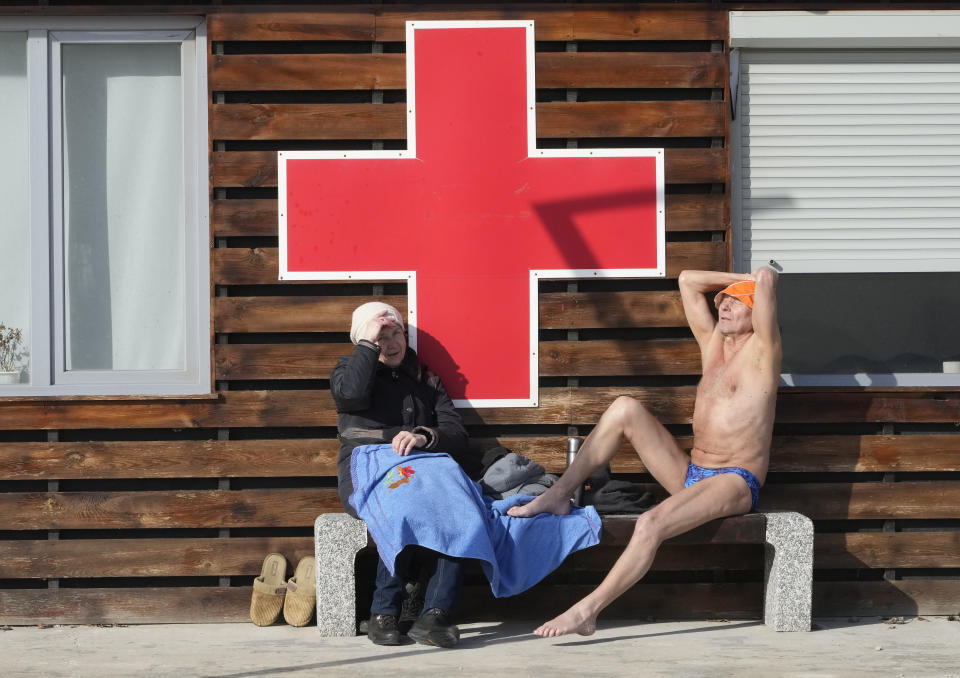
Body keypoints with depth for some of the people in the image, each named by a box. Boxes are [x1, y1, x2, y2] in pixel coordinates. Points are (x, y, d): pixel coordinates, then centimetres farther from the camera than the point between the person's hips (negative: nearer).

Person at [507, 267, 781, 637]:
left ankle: (587, 610, -34)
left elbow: (766, 277, -17)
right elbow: (687, 280, 22)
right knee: (626, 408, -6)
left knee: (651, 524, -34)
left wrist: (761, 281, 5)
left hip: (735, 484, -8)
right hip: (690, 475, 8)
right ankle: (558, 495, -5)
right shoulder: (712, 344, 17)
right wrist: (739, 279, 22)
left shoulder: (761, 350, -4)